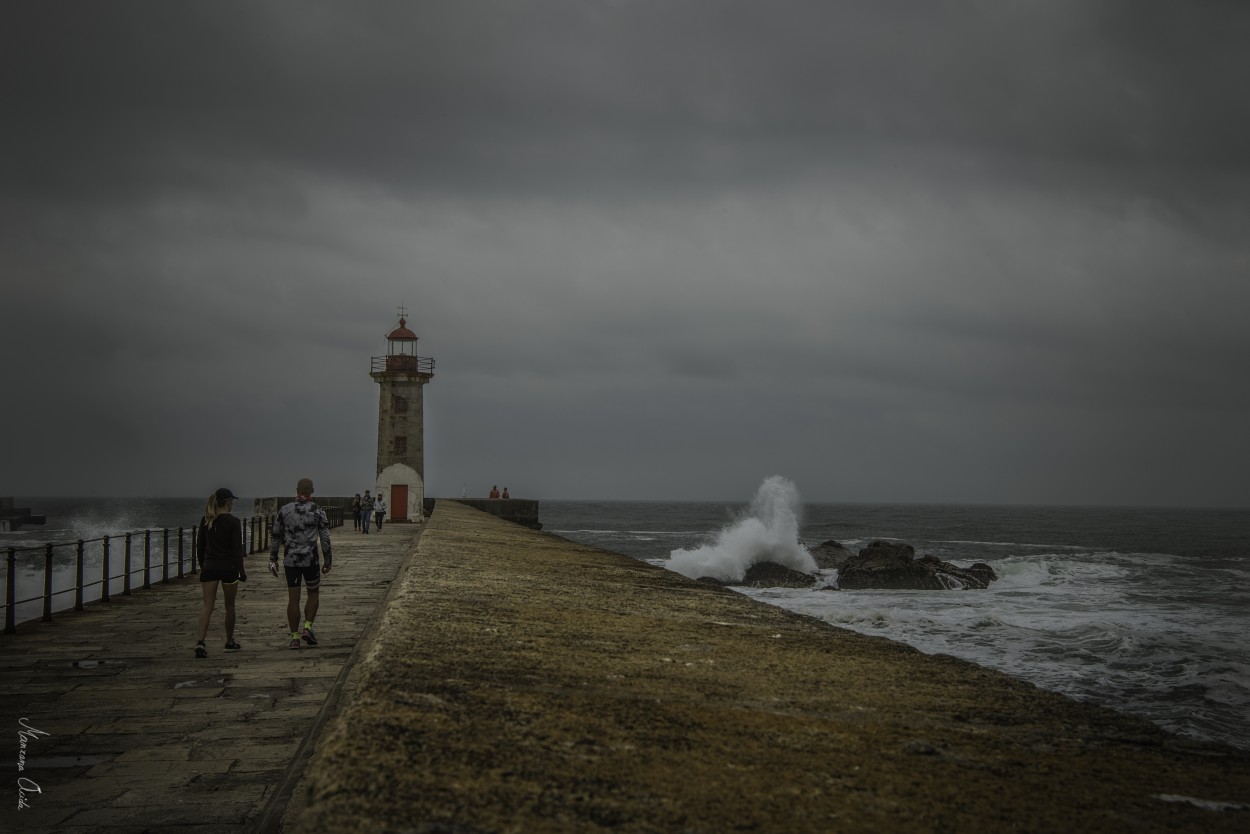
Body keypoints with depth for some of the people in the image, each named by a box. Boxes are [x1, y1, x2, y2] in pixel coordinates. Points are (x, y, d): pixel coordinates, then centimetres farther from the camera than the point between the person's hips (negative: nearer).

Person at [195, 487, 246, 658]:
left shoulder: (205, 520, 5)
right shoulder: (233, 522, -9)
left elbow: (200, 546, 10)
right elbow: (237, 548, -11)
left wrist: (202, 565, 21)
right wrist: (241, 571, -7)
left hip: (209, 567, 3)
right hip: (228, 567, -3)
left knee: (207, 605, -2)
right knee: (229, 605, 13)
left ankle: (201, 641, -20)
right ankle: (229, 642, 25)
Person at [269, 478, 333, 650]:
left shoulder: (284, 510, 2)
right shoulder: (318, 511, -4)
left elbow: (276, 537, 6)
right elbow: (325, 539, -4)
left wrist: (273, 559, 14)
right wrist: (328, 562, 4)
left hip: (290, 560, 2)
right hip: (310, 559, -2)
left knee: (293, 598, 6)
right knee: (314, 594, 17)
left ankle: (294, 638, 6)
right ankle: (307, 627, 2)